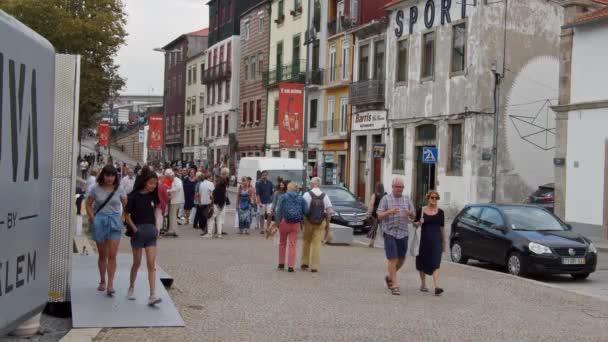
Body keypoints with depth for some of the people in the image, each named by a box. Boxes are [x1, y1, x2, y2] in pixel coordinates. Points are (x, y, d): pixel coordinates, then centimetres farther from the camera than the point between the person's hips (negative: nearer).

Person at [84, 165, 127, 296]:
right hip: (99, 221, 1)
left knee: (112, 255, -7)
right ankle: (102, 281, 25)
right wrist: (93, 219, -2)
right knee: (102, 255, 10)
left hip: (114, 222, -1)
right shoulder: (96, 189, -1)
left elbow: (126, 205, 8)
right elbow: (88, 204, 7)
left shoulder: (119, 189, 0)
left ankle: (110, 285, -8)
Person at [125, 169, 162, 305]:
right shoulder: (134, 196, -8)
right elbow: (128, 215, -5)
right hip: (138, 231, -3)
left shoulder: (153, 196, 5)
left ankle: (152, 295, -8)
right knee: (137, 263, 10)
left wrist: (156, 228, 4)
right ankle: (131, 288, 33)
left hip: (151, 231, 3)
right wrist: (134, 228, -15)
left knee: (152, 264, -5)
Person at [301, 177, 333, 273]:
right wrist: (327, 225, 7)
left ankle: (304, 263, 20)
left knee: (306, 242, 15)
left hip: (309, 222, -1)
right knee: (317, 244, 3)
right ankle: (314, 266, 2)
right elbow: (329, 212, -1)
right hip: (321, 222, 1)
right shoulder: (325, 196, 1)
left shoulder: (307, 195, -7)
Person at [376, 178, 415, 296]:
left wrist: (410, 213, -14)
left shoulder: (406, 199, 11)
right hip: (390, 233, -4)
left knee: (401, 259, 10)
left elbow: (413, 217, 10)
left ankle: (389, 277, 33)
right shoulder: (386, 199, 1)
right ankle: (394, 286, -5)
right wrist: (390, 212, -23)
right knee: (393, 259, -8)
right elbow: (379, 216, -4)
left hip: (403, 233, 4)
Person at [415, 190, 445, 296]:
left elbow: (442, 228, 11)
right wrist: (419, 223, -15)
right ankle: (423, 284, 30)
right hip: (424, 240, 0)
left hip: (436, 240, 0)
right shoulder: (421, 210, 2)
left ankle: (436, 287, -19)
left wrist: (444, 242, 11)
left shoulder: (440, 212, 7)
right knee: (422, 263, 12)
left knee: (436, 264, -11)